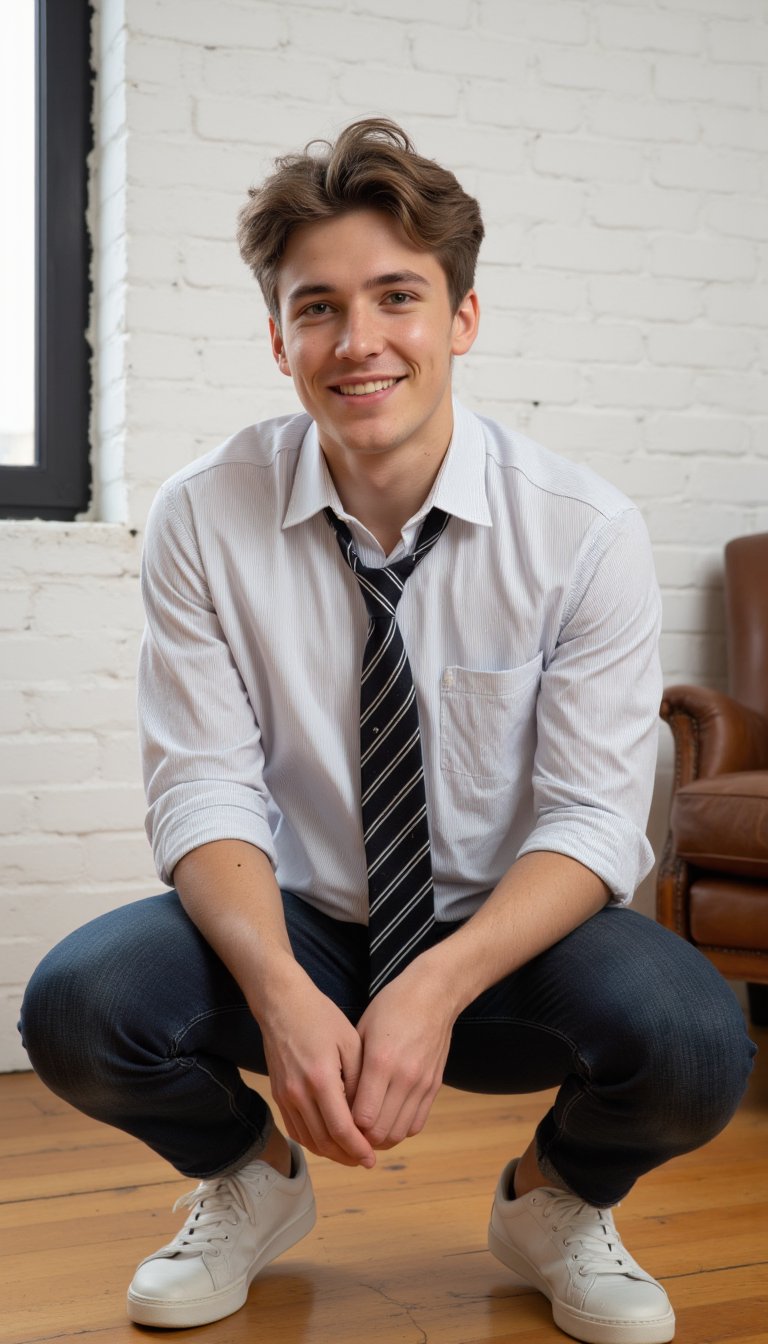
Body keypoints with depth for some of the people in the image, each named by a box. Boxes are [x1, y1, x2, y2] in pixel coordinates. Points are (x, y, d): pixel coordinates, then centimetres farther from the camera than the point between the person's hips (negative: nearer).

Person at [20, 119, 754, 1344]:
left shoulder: (586, 531, -13)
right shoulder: (203, 521, -10)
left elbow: (593, 815, -15)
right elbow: (207, 787, -13)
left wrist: (435, 989, -32)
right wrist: (285, 994, -31)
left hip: (508, 937, -1)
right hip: (293, 925, 1)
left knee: (692, 1044, -31)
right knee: (77, 1008, -27)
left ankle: (559, 1199, 8)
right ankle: (251, 1178, 9)